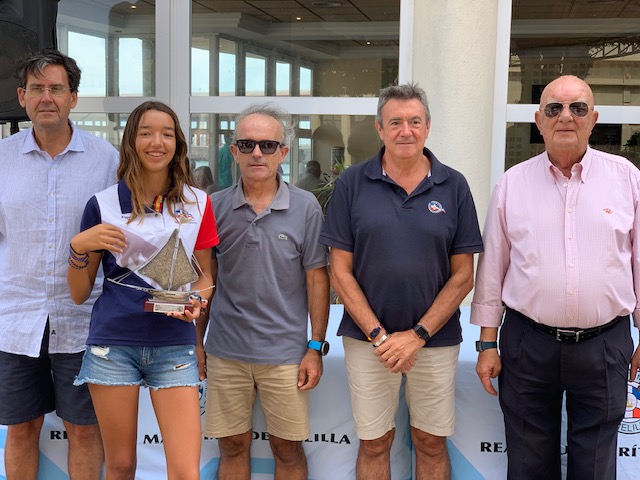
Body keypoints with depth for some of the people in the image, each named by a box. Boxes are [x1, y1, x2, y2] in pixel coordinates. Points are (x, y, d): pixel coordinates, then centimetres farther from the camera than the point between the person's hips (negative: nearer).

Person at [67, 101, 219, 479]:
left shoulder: (197, 203, 4)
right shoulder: (103, 204, 1)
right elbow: (79, 294, 6)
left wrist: (197, 301, -7)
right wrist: (79, 247, -12)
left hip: (174, 347, 1)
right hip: (113, 344, 0)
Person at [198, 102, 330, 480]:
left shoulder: (306, 207, -4)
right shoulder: (215, 207, 1)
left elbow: (317, 278, -1)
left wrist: (316, 347, -4)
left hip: (286, 351, -1)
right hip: (226, 350, 2)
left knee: (288, 449, 9)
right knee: (233, 446, 12)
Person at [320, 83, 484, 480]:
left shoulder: (454, 186, 0)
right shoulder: (352, 184, -2)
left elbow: (463, 275, -1)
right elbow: (341, 272, -2)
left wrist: (417, 335, -9)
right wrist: (378, 336, -9)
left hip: (436, 339, 1)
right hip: (368, 339, 0)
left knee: (431, 443, 13)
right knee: (374, 444, 11)